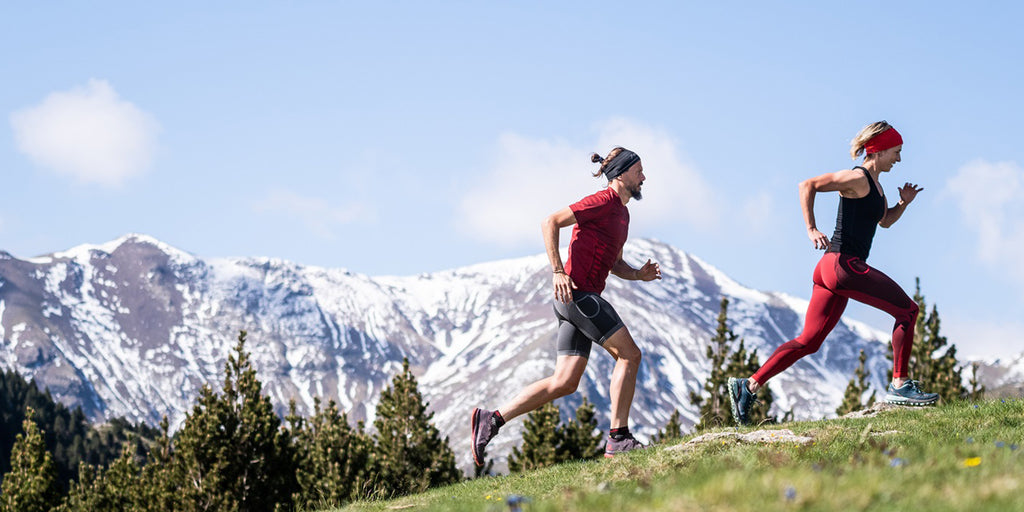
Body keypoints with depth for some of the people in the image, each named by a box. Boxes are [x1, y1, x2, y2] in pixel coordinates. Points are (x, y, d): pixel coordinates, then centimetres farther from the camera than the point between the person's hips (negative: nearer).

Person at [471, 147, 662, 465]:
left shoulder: (622, 213, 22)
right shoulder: (604, 201, -8)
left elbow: (615, 264, 29)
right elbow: (551, 222, -13)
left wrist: (639, 274, 8)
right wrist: (558, 271, -20)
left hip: (583, 297, 10)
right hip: (577, 292, -10)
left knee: (565, 382, 4)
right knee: (629, 355, -9)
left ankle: (492, 419, 3)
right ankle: (618, 439, -7)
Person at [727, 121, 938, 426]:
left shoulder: (874, 185, 21)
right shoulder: (858, 178, -8)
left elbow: (885, 221, 35)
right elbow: (808, 185, -14)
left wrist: (904, 203, 17)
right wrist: (811, 229, -19)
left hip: (832, 269, 10)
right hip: (843, 263, -10)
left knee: (809, 341, 8)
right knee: (907, 310, -8)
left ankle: (749, 385, 6)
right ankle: (899, 385, -8)